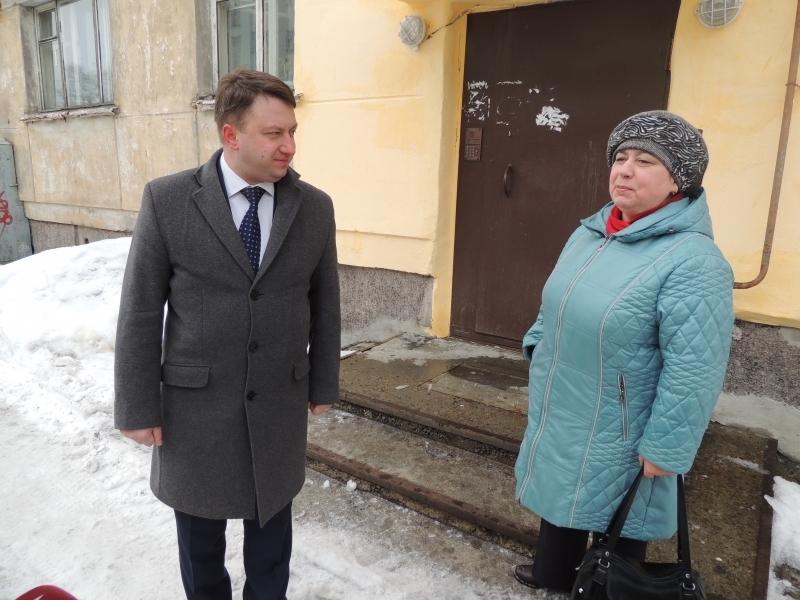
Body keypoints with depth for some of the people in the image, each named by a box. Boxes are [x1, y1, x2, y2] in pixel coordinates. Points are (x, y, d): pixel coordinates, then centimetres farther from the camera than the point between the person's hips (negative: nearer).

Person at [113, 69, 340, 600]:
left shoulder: (316, 207, -3)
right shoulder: (167, 200, -10)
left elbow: (325, 304, 3)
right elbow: (140, 310, -7)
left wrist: (323, 385, 8)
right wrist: (138, 406, -5)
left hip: (281, 403, 2)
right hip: (195, 402, -1)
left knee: (271, 527, 20)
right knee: (199, 532, 21)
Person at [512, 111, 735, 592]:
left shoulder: (692, 261, -24)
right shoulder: (590, 232, 1)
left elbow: (693, 372, -25)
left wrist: (663, 448, -21)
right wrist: (538, 348, 16)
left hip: (617, 436, -8)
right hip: (560, 415, 8)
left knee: (616, 520, 15)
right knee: (561, 497, 26)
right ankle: (553, 573, 52)